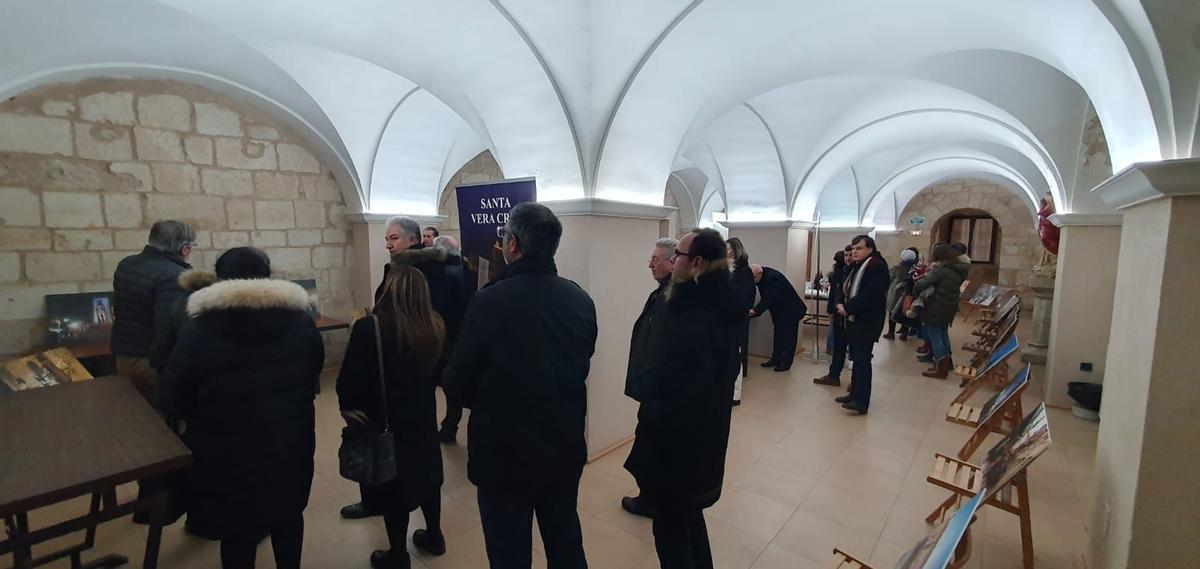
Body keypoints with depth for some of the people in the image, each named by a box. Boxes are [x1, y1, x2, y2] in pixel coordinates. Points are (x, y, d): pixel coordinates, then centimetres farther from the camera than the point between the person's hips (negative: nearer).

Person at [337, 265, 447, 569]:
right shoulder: (434, 326, -8)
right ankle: (434, 536, 39)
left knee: (392, 485, 11)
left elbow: (348, 382, -17)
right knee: (426, 474, 21)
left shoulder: (370, 327, -23)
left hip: (384, 421, -4)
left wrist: (350, 409, 0)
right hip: (423, 417, 5)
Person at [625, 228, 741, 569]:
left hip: (678, 447, -9)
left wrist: (647, 414, -13)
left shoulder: (694, 321, -30)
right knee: (690, 518, 28)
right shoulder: (718, 308, 1)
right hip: (702, 442, 9)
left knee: (672, 531, 13)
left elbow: (683, 397, -31)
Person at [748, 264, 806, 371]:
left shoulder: (772, 277, -30)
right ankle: (776, 359, 20)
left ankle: (786, 363, 5)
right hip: (779, 310, 9)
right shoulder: (763, 276, -5)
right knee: (778, 335, 13)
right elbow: (765, 297, 1)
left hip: (791, 311, -9)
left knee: (789, 337, -1)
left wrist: (755, 311, -39)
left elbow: (769, 298, -35)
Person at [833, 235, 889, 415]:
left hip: (867, 322, -9)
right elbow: (845, 287, 16)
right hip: (854, 320, 9)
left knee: (862, 360, -9)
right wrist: (841, 304, -4)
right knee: (857, 358, 13)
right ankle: (855, 394, 22)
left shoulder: (877, 266, -14)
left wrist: (848, 308, -19)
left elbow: (870, 295, -24)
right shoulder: (856, 266, 16)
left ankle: (862, 402, -6)